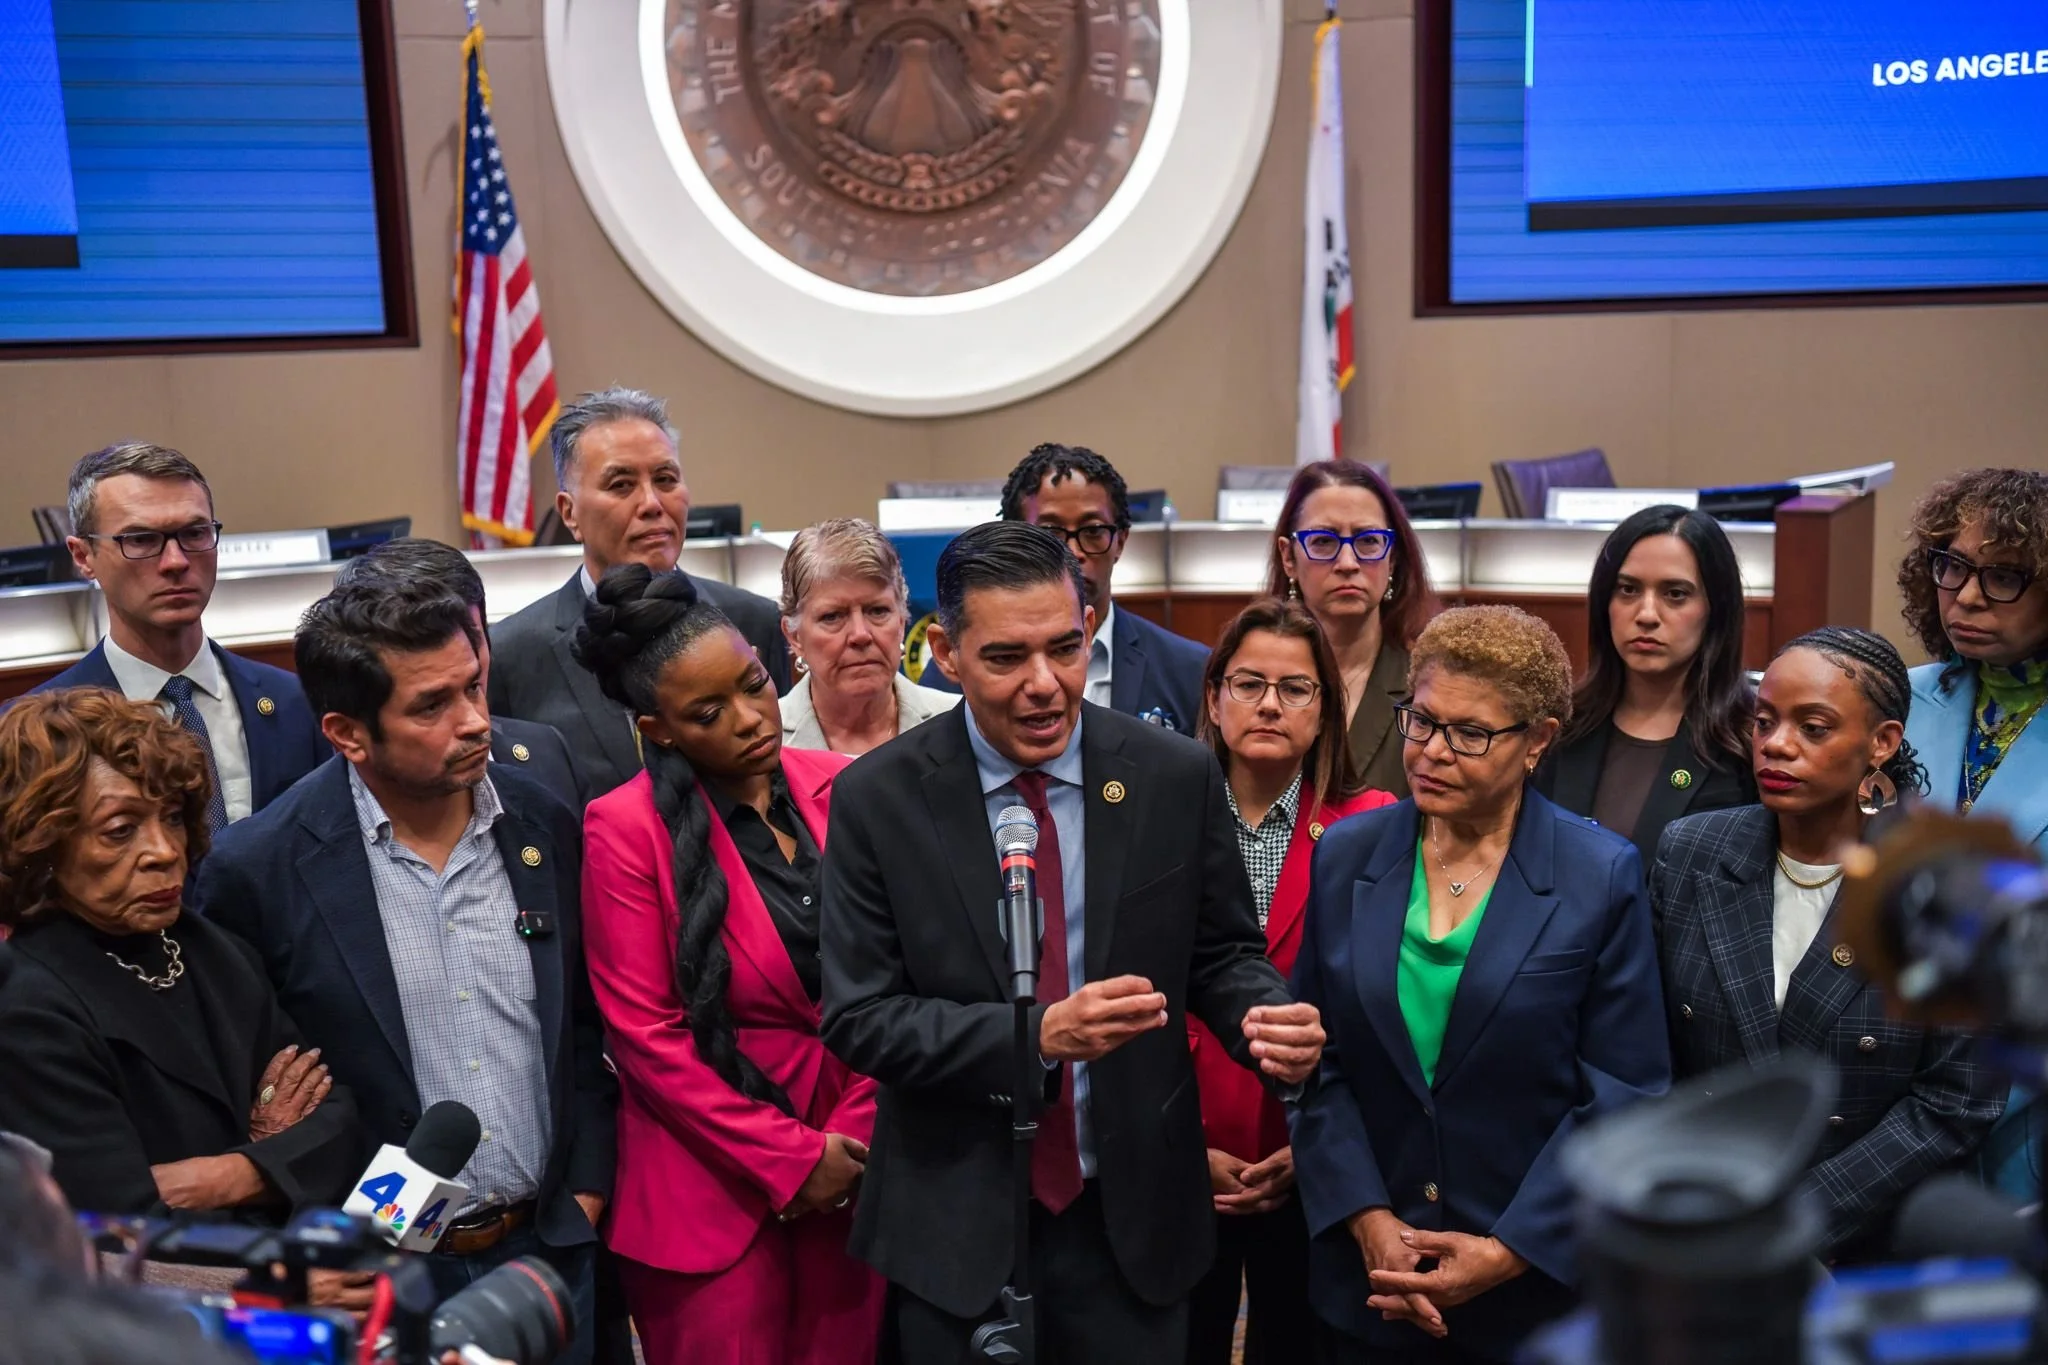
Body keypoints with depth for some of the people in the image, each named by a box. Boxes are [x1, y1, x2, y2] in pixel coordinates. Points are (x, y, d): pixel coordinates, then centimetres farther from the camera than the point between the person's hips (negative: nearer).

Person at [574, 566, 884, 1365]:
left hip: (853, 1172, 4)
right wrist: (790, 1159, -11)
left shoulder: (842, 788, -1)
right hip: (712, 1186, -3)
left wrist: (855, 1135, -4)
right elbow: (646, 1034, -11)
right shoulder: (628, 829, -11)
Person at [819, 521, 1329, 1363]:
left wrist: (1269, 1020, -20)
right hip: (954, 1226, -1)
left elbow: (1222, 953, 3)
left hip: (1133, 1219, 1)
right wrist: (1037, 1035, -25)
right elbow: (858, 1018, -11)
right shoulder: (879, 799, -10)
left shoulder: (1177, 777, -7)